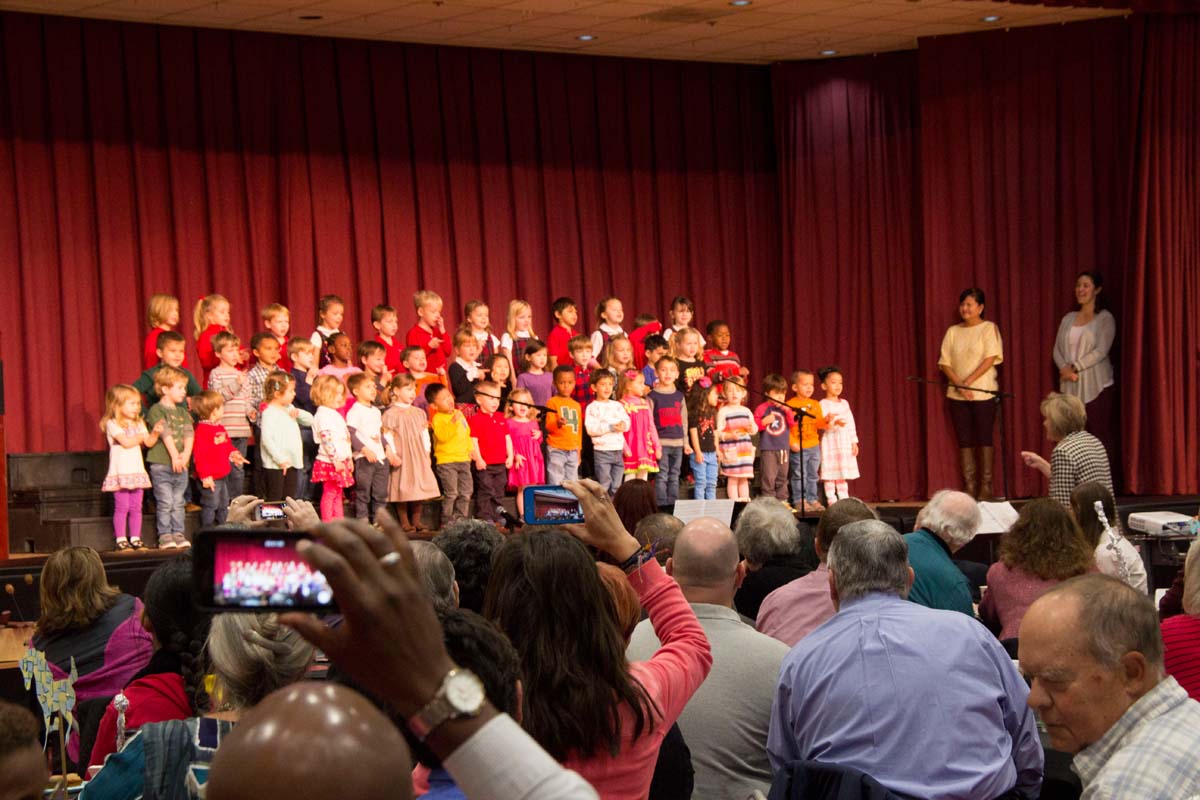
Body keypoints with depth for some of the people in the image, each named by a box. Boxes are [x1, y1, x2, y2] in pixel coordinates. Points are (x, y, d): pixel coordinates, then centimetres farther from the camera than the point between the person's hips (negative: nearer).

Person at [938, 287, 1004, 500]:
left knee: (984, 440, -3)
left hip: (983, 393, -4)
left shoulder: (989, 328, 0)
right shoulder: (953, 331, 11)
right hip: (957, 395, 4)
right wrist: (959, 384, -9)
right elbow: (944, 362, 6)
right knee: (964, 442, 3)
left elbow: (990, 359, -10)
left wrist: (969, 382, -15)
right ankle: (969, 487, 5)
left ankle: (985, 487, 0)